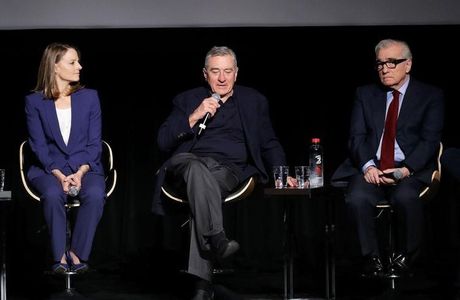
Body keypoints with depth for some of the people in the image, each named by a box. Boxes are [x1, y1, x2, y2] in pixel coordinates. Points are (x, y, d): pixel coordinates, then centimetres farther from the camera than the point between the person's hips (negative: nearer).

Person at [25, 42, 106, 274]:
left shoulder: (90, 97, 9)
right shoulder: (34, 101, 5)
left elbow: (94, 143, 4)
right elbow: (38, 145, -1)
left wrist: (80, 173, -13)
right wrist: (59, 175, -17)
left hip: (85, 167, 1)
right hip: (49, 168, -1)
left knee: (95, 194, -32)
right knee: (52, 194, -34)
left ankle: (77, 253, -20)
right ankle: (59, 256, -22)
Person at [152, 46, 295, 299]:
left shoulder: (254, 101, 21)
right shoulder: (187, 100, 18)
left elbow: (269, 144, 23)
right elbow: (163, 142, 8)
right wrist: (194, 117, -4)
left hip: (229, 170, 0)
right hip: (189, 162, 1)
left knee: (201, 185, -36)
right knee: (197, 168, -38)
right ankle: (216, 240, -51)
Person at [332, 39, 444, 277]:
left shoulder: (431, 96, 9)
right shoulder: (365, 94, 17)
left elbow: (430, 141, -1)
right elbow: (357, 136, 8)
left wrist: (406, 170, -17)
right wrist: (367, 165, -13)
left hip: (410, 170, -2)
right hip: (370, 168, 2)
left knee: (406, 197, -35)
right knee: (357, 198, -30)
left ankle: (405, 256, -11)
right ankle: (371, 257, -12)